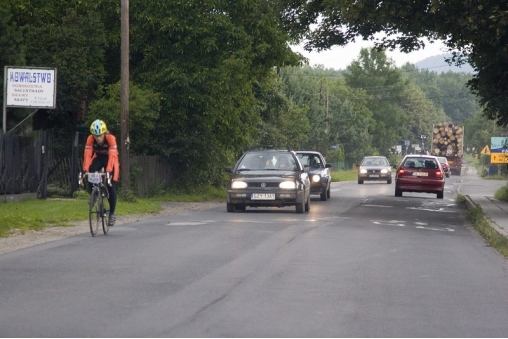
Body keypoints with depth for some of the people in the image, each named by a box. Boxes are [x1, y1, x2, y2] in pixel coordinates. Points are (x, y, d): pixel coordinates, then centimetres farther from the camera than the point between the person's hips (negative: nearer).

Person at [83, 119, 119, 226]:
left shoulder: (111, 138, -31)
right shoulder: (90, 139, -24)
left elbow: (112, 156, -38)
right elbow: (87, 155, -29)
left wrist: (108, 170, -50)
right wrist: (85, 170, -42)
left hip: (110, 160, -2)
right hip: (98, 158, 2)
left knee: (111, 187, -11)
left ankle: (112, 213, 1)